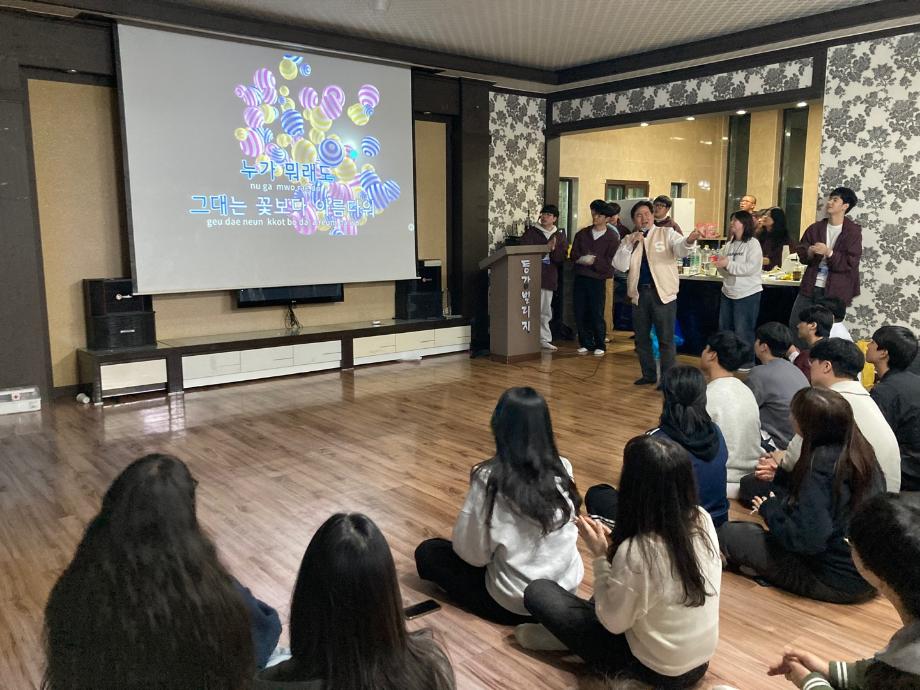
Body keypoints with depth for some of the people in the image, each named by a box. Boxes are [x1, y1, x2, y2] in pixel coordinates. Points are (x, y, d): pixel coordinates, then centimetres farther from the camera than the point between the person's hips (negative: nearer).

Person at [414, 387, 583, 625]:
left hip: (515, 605, -6)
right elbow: (565, 530, 6)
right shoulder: (564, 469, -8)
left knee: (427, 552, 9)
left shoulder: (489, 479, -23)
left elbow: (472, 553, -16)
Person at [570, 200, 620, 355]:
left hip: (598, 280, -4)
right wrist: (584, 259, -14)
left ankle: (600, 345, 14)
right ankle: (585, 344, 19)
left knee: (597, 315, -1)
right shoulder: (582, 234, 12)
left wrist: (593, 261, -16)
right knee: (580, 313, 5)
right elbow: (574, 255, 5)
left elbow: (610, 262, -8)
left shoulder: (612, 237, 0)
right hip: (580, 278, 4)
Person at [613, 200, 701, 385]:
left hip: (663, 293, -4)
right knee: (641, 338, 14)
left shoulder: (666, 233, 1)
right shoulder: (629, 239, 10)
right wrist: (631, 244, -11)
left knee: (666, 339, -2)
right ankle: (649, 375, 28)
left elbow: (679, 248, -18)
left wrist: (689, 241, -41)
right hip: (639, 293, 4)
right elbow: (619, 266, 0)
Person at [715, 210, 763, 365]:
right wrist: (720, 264, -10)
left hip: (747, 294, -7)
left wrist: (728, 264, -22)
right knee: (724, 328, 14)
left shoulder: (753, 244, -9)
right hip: (728, 292, 7)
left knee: (743, 331, -1)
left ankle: (747, 362, 12)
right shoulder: (728, 244, 10)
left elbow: (751, 268, -21)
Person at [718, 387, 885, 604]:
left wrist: (770, 509, -10)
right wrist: (780, 474, 17)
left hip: (836, 584, -8)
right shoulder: (861, 450, 0)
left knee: (727, 533, -6)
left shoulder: (821, 462, -25)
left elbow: (807, 540, -27)